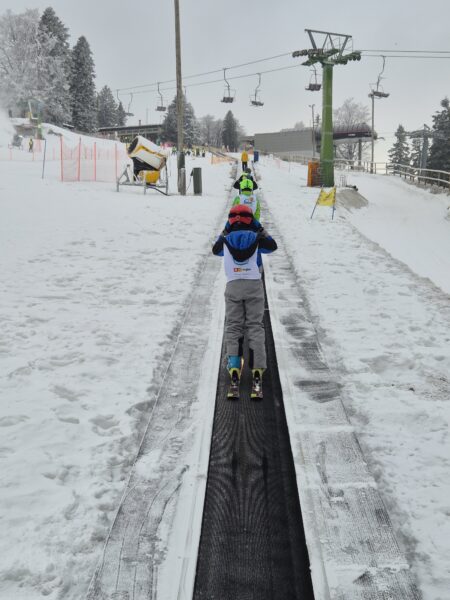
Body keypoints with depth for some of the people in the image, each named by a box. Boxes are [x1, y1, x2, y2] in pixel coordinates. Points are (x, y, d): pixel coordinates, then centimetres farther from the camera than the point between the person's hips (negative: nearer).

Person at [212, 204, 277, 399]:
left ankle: (234, 372, -10)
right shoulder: (257, 238, 2)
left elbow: (215, 250, 25)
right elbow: (273, 246, 21)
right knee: (255, 326, 1)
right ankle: (257, 373, -9)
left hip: (233, 286, 0)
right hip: (254, 285, 0)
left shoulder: (226, 239, 3)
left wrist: (225, 231, 27)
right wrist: (260, 228, 25)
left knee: (233, 327, 5)